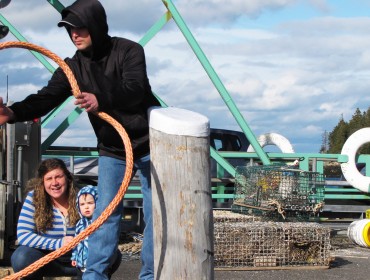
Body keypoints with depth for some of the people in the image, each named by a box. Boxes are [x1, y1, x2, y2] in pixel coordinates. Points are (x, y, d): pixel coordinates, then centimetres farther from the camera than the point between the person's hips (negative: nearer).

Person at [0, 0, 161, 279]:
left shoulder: (129, 51, -16)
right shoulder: (74, 66, -4)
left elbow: (134, 88, -34)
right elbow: (47, 97, -17)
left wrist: (100, 100, -54)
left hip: (149, 144, -3)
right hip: (111, 150, 3)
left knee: (155, 212, 1)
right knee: (106, 212, -2)